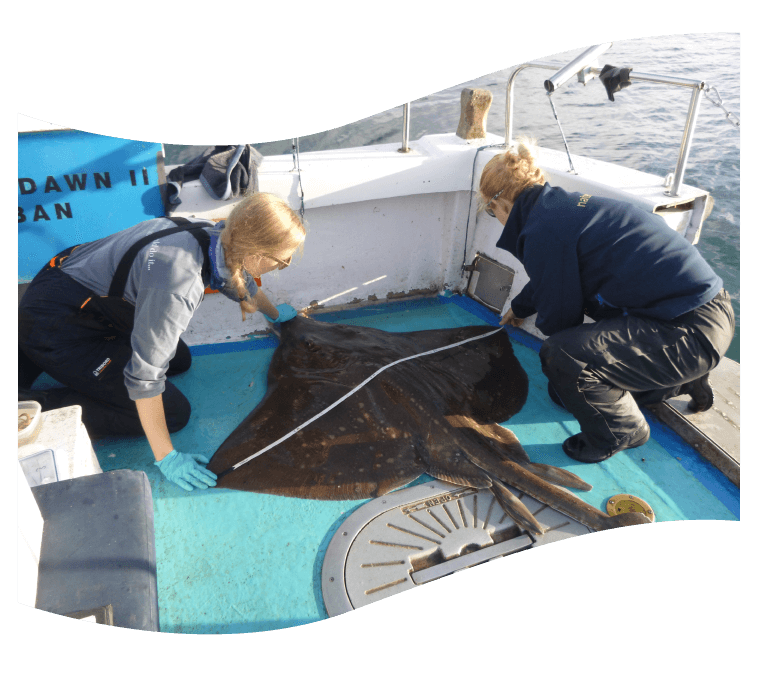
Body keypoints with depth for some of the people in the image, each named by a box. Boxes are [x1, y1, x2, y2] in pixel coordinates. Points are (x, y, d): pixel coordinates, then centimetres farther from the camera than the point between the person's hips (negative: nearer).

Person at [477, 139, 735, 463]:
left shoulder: (544, 229, -21)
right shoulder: (564, 206, 10)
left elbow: (558, 319, -14)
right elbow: (551, 278, 31)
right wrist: (520, 307, 48)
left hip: (692, 329, -10)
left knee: (561, 355, -26)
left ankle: (622, 432, 4)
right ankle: (681, 382, 29)